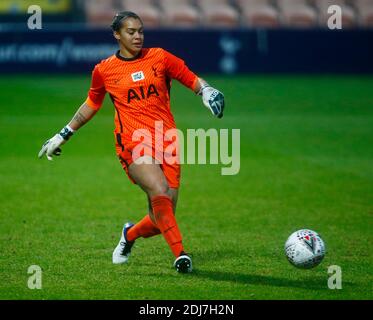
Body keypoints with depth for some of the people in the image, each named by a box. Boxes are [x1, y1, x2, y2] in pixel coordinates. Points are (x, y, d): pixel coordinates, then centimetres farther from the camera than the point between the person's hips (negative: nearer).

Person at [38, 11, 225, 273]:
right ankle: (180, 253, -27)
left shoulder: (159, 57, 8)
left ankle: (130, 234, 32)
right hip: (133, 142, -2)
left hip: (168, 143, 2)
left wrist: (207, 92, -9)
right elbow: (92, 104, 24)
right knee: (160, 191, -30)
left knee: (162, 219, -1)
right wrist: (63, 135, 28)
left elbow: (192, 80, 13)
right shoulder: (104, 70, 8)